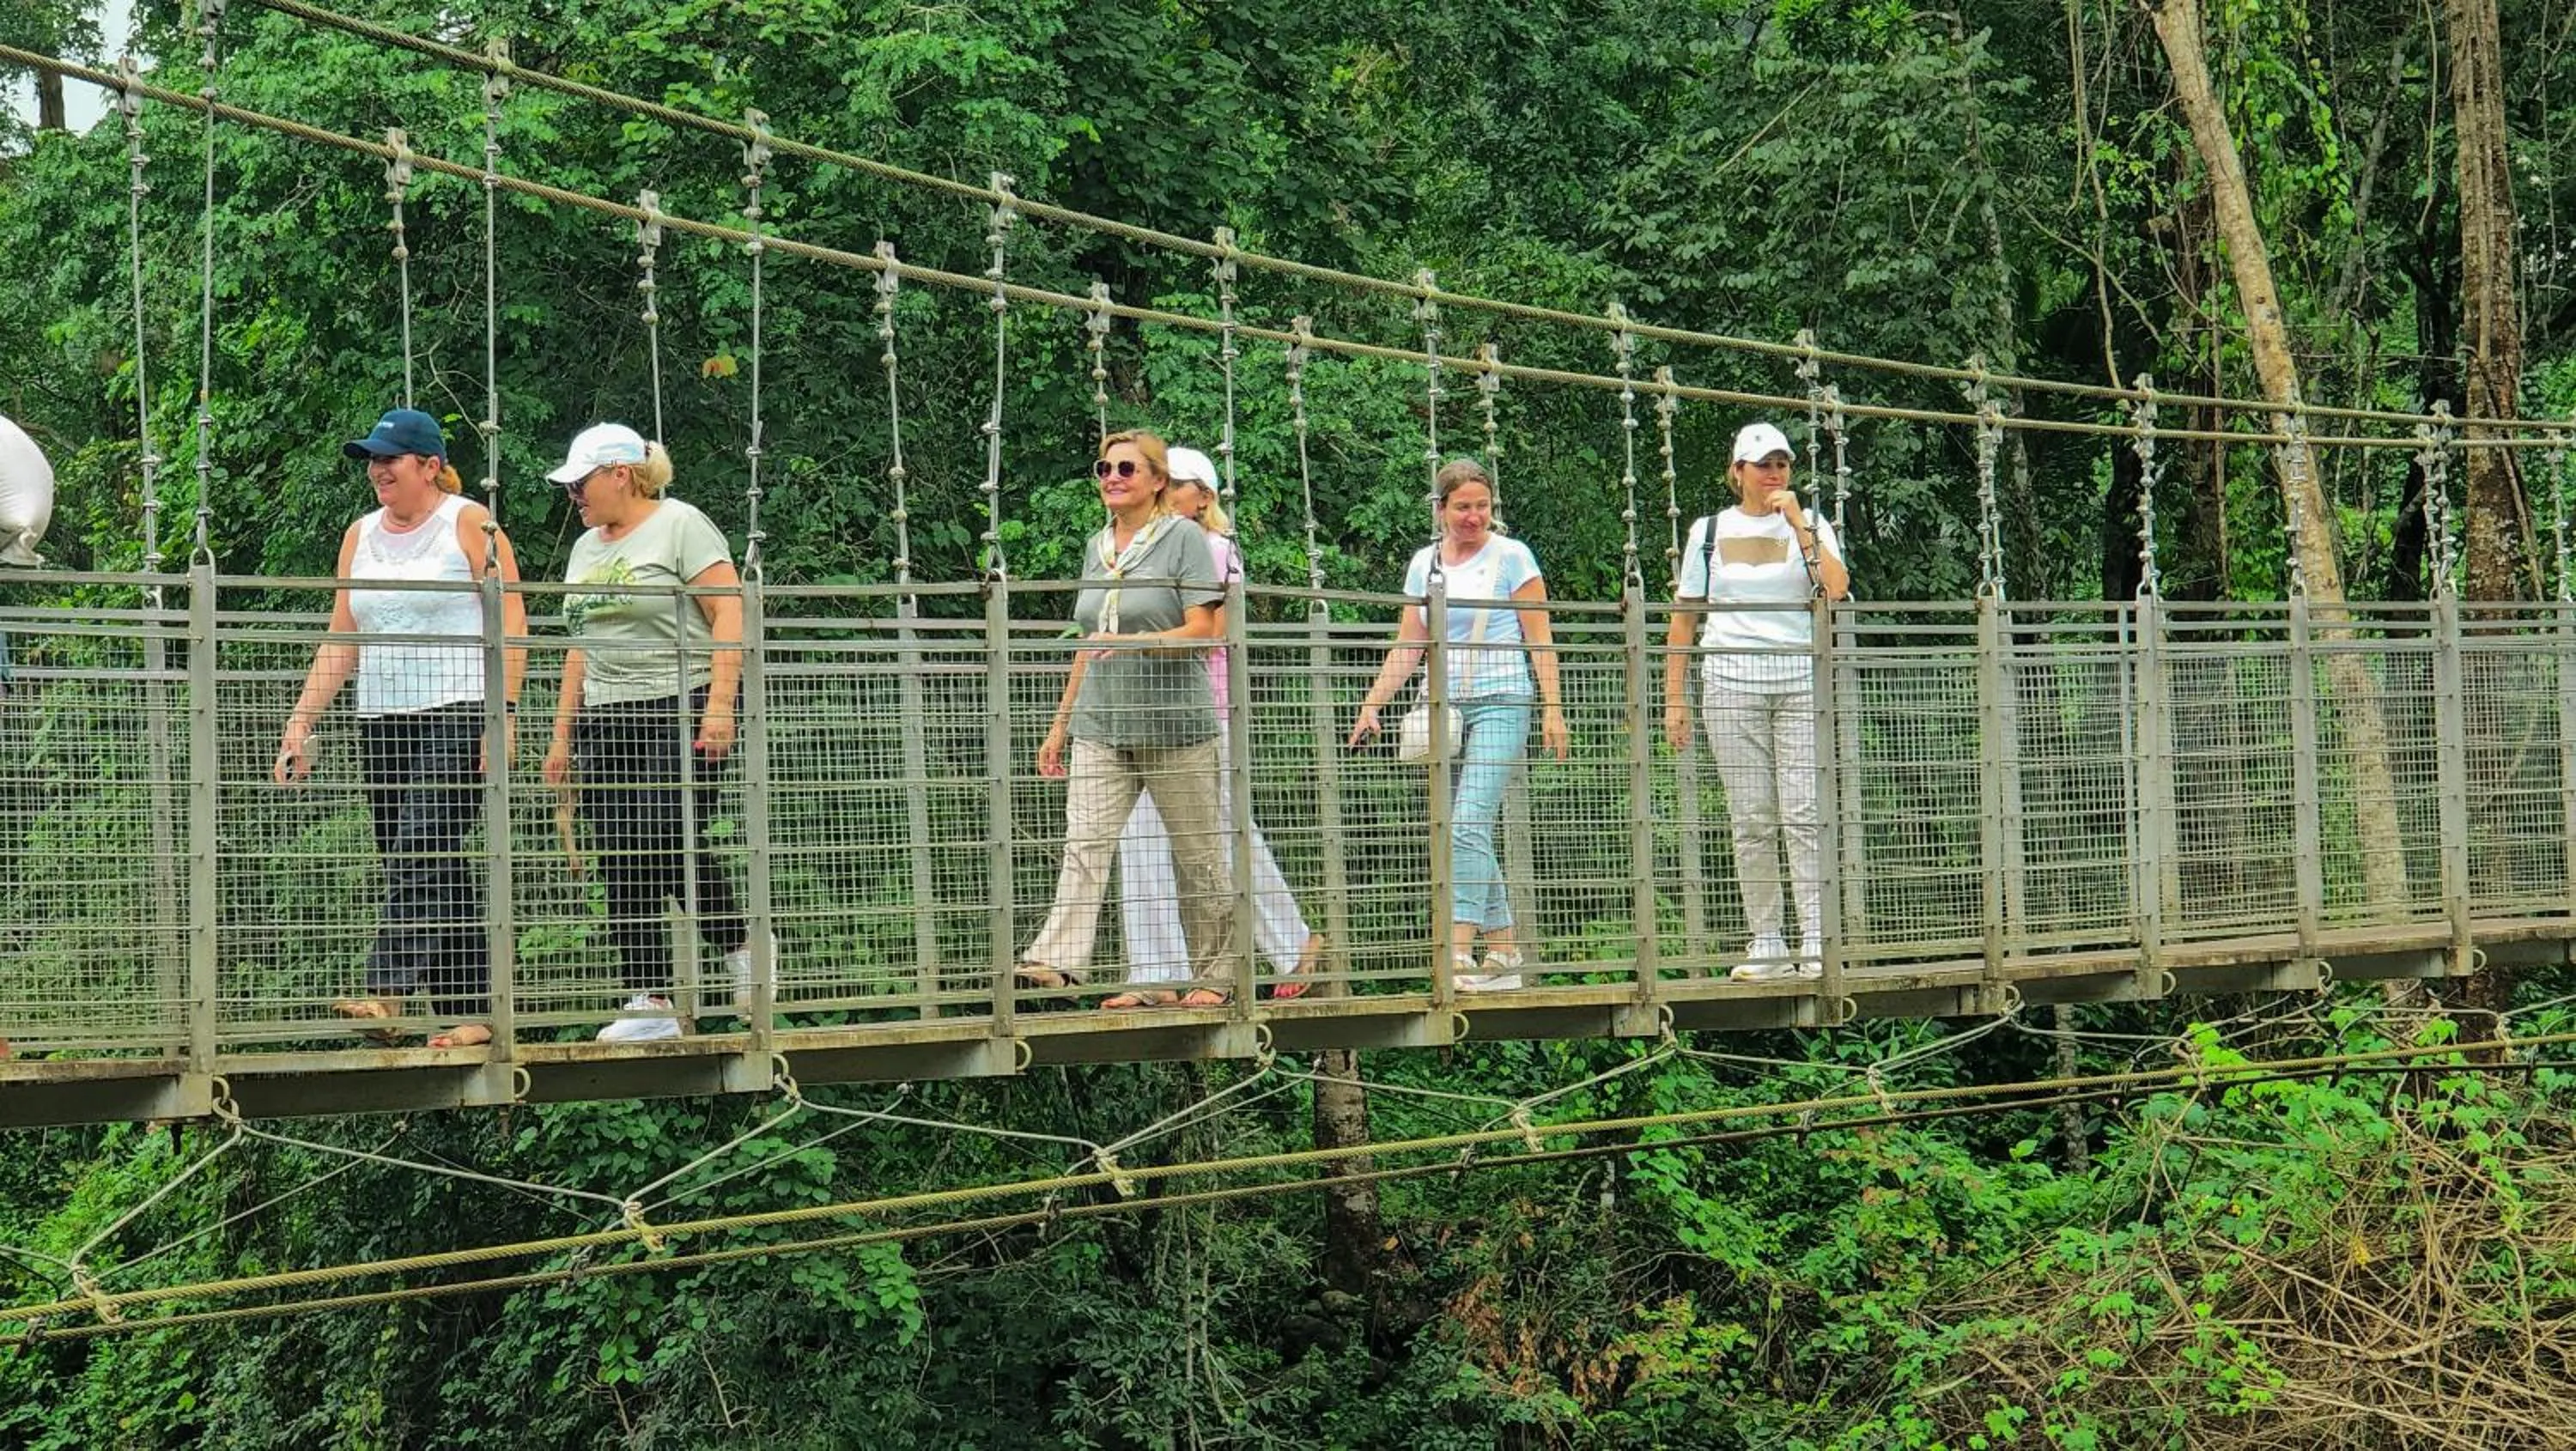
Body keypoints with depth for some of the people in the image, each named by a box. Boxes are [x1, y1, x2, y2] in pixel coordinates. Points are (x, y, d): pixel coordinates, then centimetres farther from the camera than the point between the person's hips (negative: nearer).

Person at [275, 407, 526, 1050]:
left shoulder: (470, 523, -1)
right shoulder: (360, 537, 16)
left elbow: (512, 625, -5)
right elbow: (340, 644, 17)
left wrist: (503, 714, -15)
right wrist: (300, 722, 7)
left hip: (457, 715, -6)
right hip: (382, 724, 6)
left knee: (421, 851, -19)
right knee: (440, 873, 4)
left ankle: (386, 994, -29)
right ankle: (470, 1014, 6)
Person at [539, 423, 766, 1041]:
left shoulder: (680, 526, -4)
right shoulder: (586, 548, 20)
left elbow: (729, 614, -11)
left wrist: (719, 705, -20)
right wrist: (562, 735, 17)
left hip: (679, 712, -7)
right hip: (605, 723, 7)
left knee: (674, 846, -18)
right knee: (621, 867, 0)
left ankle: (742, 945, 6)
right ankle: (650, 1003, 2)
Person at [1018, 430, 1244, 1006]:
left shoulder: (1184, 538, -3)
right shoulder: (1096, 546, 16)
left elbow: (1202, 632, -10)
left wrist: (1131, 643, -24)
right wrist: (1061, 722, 20)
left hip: (1174, 722, -5)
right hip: (1101, 725, 5)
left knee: (1197, 853, 4)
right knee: (1084, 843, -11)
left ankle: (1213, 975, 13)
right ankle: (1056, 961, -23)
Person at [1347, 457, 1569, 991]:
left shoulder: (1511, 557, 1)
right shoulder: (1424, 564, 14)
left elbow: (1538, 639, 0)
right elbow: (1407, 647, 14)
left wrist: (1553, 707, -7)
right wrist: (1371, 705, 5)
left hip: (1499, 702, -5)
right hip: (1445, 706, 5)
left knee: (1468, 825, -17)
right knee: (1468, 835, 4)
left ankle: (1459, 950, -22)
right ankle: (1504, 952, 10)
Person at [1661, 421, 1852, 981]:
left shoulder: (1810, 525, 10)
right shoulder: (1709, 532, 12)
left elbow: (1837, 588, -9)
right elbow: (1683, 619, 12)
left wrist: (1797, 523, -9)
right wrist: (1674, 699, 6)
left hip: (1802, 681, -1)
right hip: (1732, 683, 1)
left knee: (1804, 813, -9)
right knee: (1752, 821, 0)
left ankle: (1816, 941, -9)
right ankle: (1766, 943, 5)